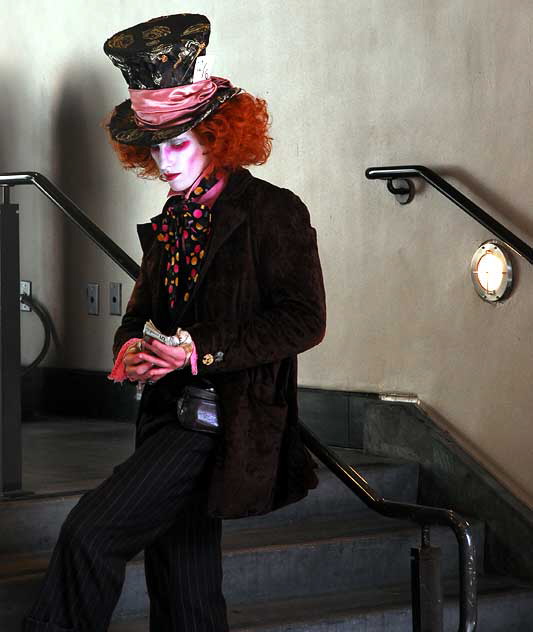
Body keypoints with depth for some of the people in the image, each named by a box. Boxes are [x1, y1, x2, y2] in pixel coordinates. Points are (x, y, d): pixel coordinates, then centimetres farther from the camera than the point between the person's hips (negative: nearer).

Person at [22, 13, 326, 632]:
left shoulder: (272, 211, -8)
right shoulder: (171, 221, 15)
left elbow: (304, 320, -13)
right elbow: (142, 309, 21)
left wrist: (202, 351, -20)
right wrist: (131, 348, -4)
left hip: (225, 415, -8)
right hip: (169, 415, 8)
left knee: (91, 532, -19)